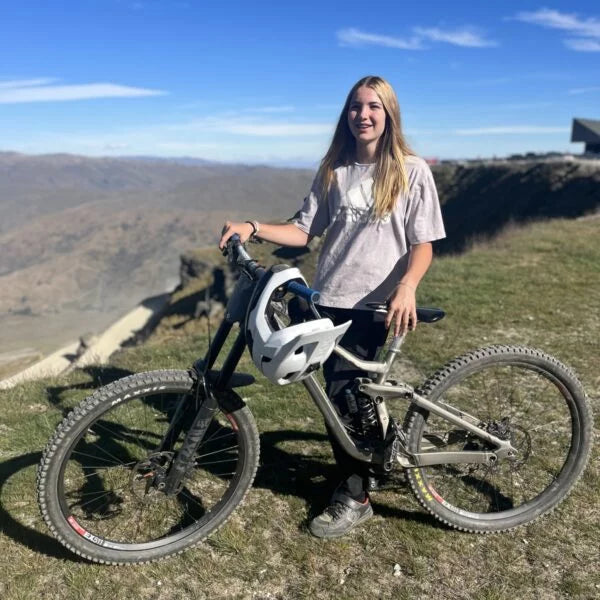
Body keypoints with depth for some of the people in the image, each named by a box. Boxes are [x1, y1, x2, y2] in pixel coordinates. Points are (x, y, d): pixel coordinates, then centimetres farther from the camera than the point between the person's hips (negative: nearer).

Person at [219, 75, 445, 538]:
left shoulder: (412, 171, -2)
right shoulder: (334, 171, 9)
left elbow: (422, 244, -5)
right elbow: (304, 230, 7)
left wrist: (407, 287, -24)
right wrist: (252, 228, -8)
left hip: (373, 302, -4)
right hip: (328, 298, 4)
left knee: (342, 395, -6)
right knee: (343, 393, 10)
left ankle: (354, 498, 13)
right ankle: (368, 460, 36)